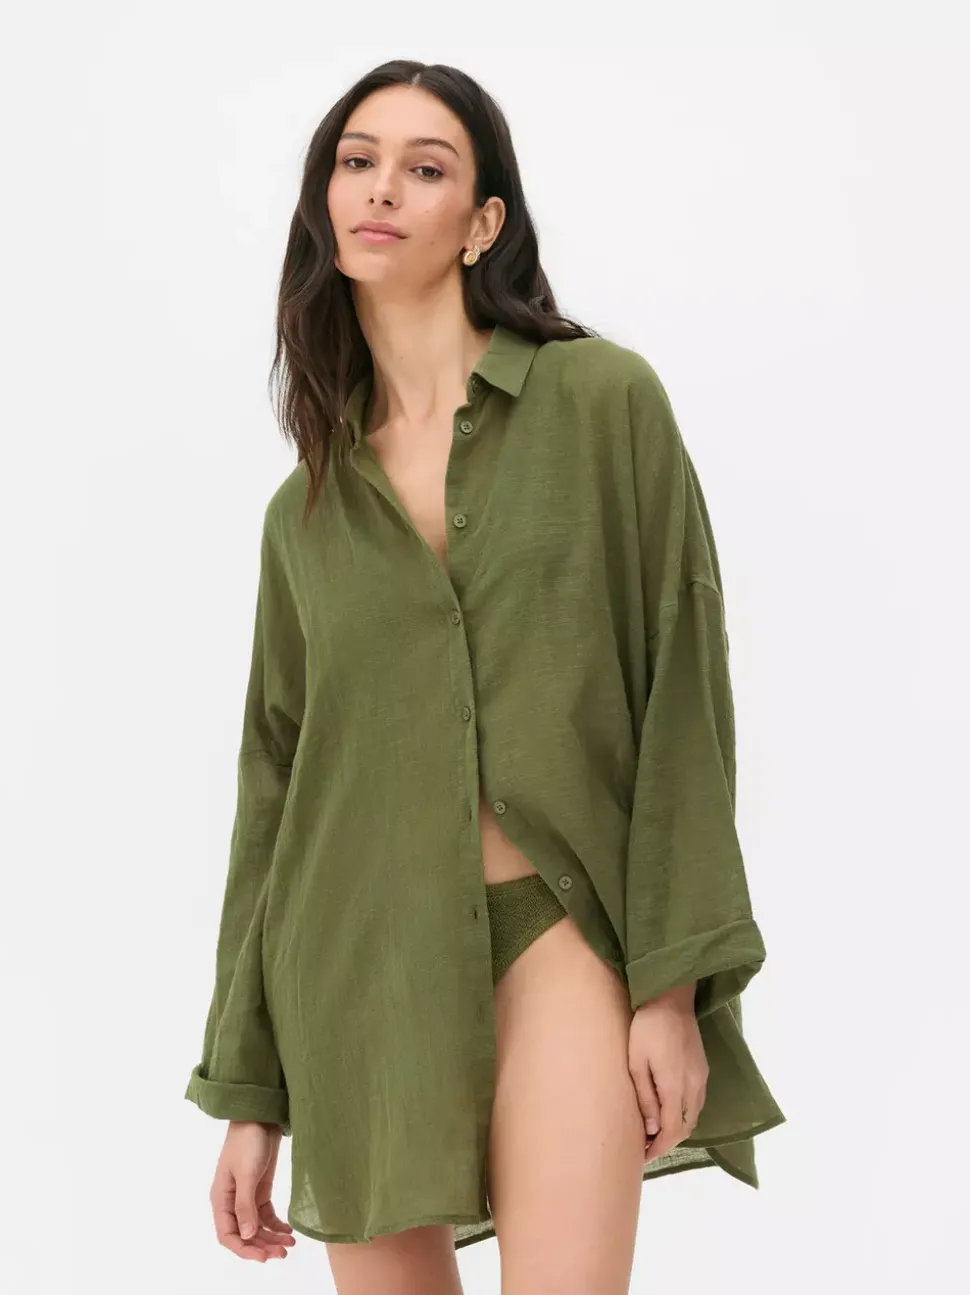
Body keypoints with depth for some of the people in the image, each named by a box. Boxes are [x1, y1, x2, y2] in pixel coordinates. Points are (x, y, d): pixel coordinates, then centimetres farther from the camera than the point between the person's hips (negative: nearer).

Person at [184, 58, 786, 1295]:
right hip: (360, 963, 3)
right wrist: (249, 1096, 11)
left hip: (558, 928, -3)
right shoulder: (306, 506, 10)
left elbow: (681, 688, -3)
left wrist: (675, 980, -9)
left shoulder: (602, 396, 0)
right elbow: (274, 782, 12)